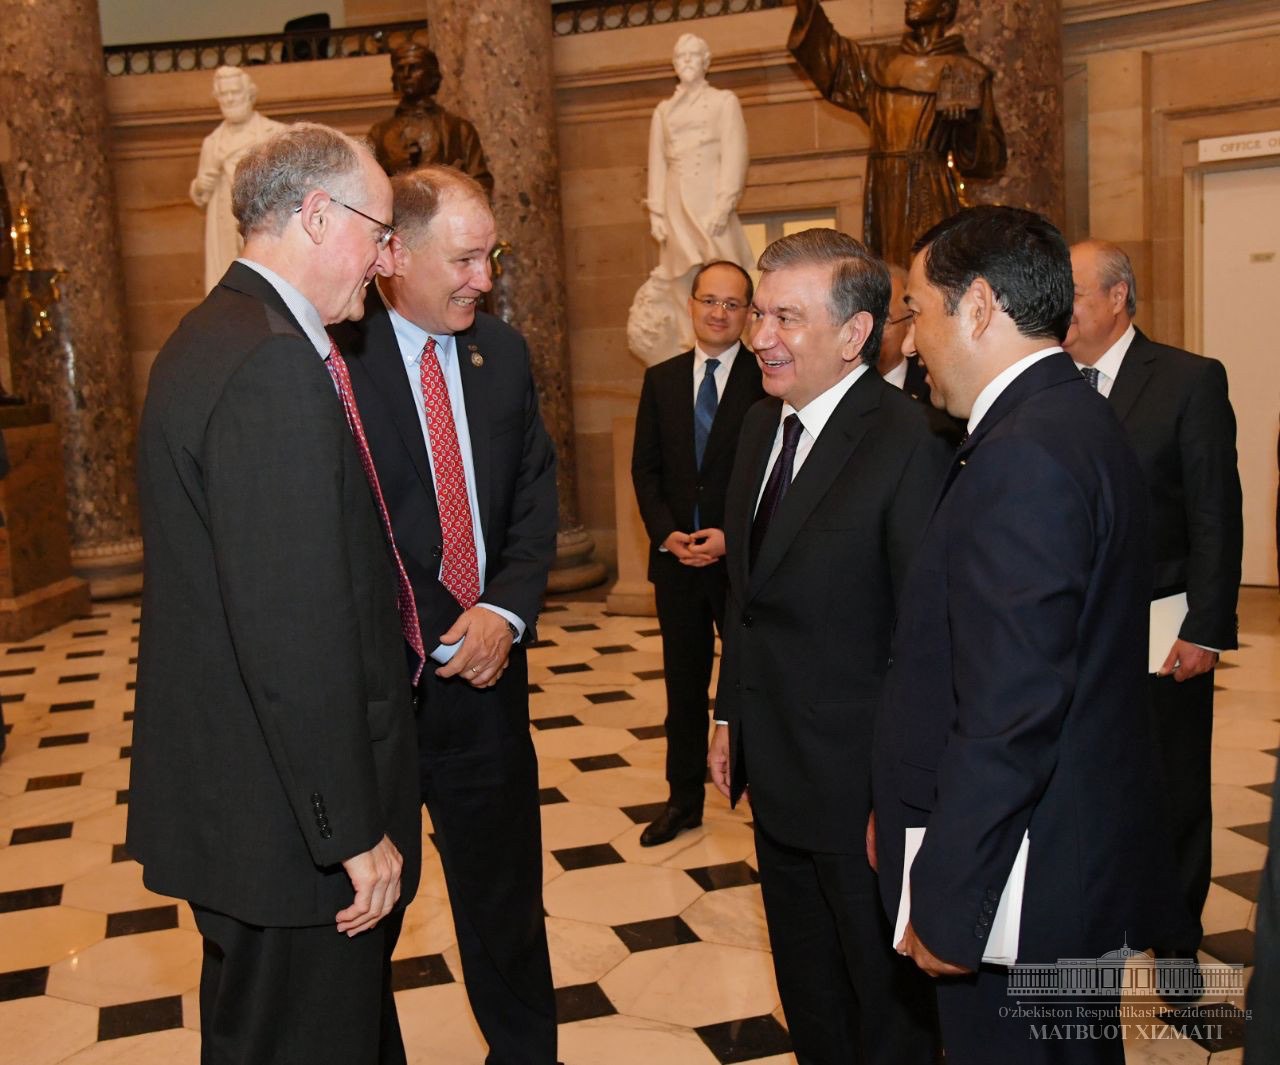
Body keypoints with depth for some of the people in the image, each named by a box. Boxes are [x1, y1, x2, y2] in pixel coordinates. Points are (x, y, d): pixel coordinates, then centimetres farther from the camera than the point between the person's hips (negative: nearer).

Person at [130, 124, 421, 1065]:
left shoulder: (215, 337, 10)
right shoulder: (275, 365, -23)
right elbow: (292, 628, -27)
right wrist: (356, 830, -19)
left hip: (231, 796, 10)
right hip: (287, 814, -10)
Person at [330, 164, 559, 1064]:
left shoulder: (504, 354, 6)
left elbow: (535, 495, 8)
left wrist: (506, 610, -7)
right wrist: (433, 634, -16)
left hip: (483, 660, 5)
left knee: (506, 889, 17)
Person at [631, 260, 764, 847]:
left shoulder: (767, 380, -5)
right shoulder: (661, 379, 8)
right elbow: (645, 467, 7)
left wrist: (732, 537, -15)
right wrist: (667, 533, -7)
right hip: (676, 558, 4)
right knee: (683, 685, 13)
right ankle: (683, 799, 25)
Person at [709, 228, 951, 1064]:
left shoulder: (910, 446, -22)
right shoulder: (763, 423, 5)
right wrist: (730, 717, 13)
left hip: (860, 783, -8)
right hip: (776, 776, 8)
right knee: (808, 995, 25)